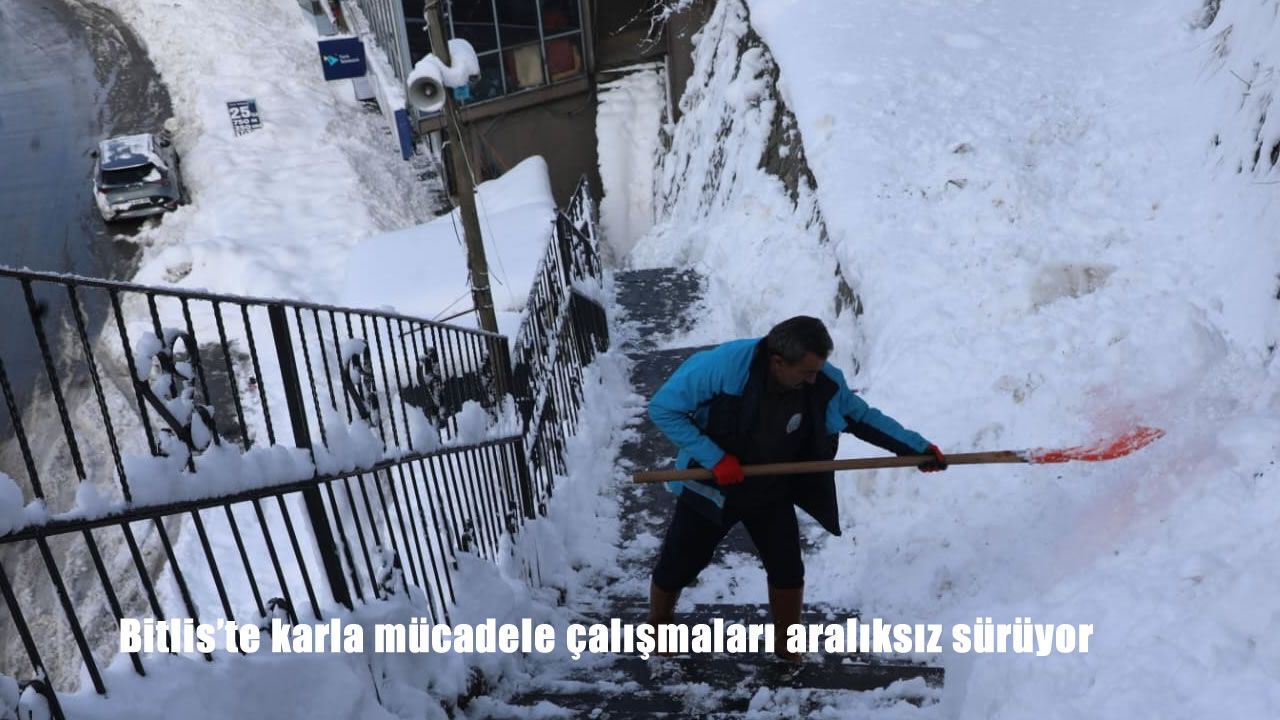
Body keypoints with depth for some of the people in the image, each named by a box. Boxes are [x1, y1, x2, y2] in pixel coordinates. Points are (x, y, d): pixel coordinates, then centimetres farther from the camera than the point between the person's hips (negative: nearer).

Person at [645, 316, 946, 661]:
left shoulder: (825, 384, -20)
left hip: (772, 494, 3)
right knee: (675, 569, 12)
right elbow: (663, 407, -25)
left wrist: (917, 447, -2)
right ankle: (658, 628, 43)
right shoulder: (723, 365, -33)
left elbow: (864, 417, -1)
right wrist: (714, 458, -29)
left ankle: (786, 645, 36)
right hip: (711, 488, -2)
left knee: (788, 573, 7)